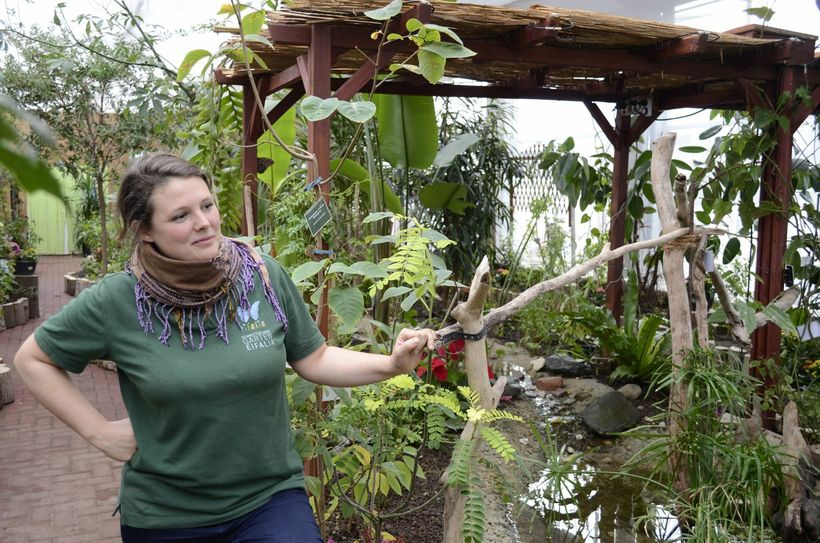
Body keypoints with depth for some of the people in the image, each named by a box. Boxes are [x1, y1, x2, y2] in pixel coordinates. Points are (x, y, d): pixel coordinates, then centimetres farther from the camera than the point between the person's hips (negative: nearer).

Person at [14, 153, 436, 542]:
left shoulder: (265, 276, -9)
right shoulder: (115, 301, -13)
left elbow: (314, 360, 2)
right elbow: (32, 359, 2)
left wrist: (390, 364, -12)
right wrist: (99, 431, -5)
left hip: (271, 497, 0)